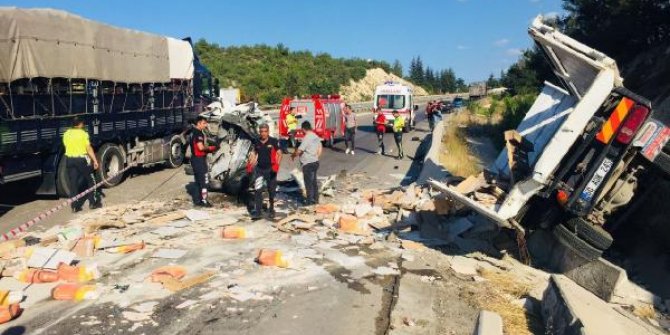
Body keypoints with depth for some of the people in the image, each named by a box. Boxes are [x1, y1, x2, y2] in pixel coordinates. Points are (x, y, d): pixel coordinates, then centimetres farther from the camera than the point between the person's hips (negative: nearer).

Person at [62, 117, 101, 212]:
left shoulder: (66, 134, 7)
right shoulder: (83, 133, -8)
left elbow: (66, 146, 13)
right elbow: (89, 148, -10)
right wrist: (95, 160, -9)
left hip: (69, 159, 4)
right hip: (81, 159, -4)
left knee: (72, 182, 7)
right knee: (89, 180, 11)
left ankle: (74, 206, 6)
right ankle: (92, 202, 15)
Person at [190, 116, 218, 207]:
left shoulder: (193, 132, 15)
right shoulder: (199, 133, -17)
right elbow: (201, 147, -24)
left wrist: (207, 148, 7)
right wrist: (210, 148, -8)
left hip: (195, 159, 10)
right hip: (199, 159, -10)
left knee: (198, 180, 15)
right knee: (204, 180, -5)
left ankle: (198, 200, 19)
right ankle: (203, 201, -3)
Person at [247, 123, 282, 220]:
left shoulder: (273, 141, -9)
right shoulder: (257, 142, 3)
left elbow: (279, 154, -7)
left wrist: (277, 164, -22)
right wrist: (251, 163, 3)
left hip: (270, 169, -2)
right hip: (259, 169, 2)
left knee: (271, 191, 11)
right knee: (257, 191, -7)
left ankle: (271, 210, 29)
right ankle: (257, 212, -4)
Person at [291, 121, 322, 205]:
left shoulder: (306, 138, -20)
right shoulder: (316, 137, 5)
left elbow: (299, 150, -22)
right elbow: (320, 148, 15)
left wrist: (293, 155, -5)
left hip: (308, 164, -8)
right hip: (315, 162, 8)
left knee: (308, 183, 1)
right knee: (314, 181, 17)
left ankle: (310, 201, 8)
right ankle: (315, 199, 25)